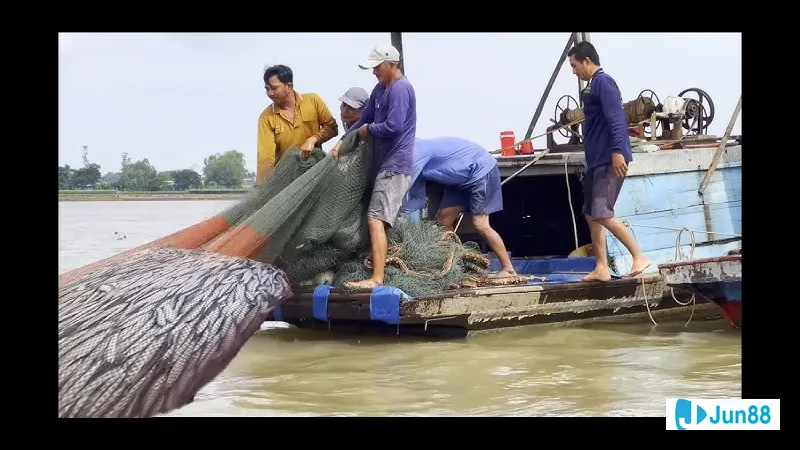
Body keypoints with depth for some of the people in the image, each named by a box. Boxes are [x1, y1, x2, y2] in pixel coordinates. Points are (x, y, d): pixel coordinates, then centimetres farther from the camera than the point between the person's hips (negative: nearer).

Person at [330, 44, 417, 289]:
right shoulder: (380, 89, 15)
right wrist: (342, 142, 8)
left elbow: (393, 126, -24)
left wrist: (368, 129, -7)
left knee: (375, 219, -17)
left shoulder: (400, 89, -15)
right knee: (382, 219, 13)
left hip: (395, 165, -10)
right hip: (384, 163, 10)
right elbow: (364, 120, 19)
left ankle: (377, 278, -22)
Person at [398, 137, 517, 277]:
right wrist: (398, 214, -16)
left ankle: (508, 270, -4)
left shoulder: (416, 150, -25)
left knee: (480, 224, -13)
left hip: (481, 168, -10)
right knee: (443, 221, 2)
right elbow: (417, 199, 1)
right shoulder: (415, 166, 5)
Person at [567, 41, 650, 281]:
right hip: (597, 160, 10)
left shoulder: (603, 82, -11)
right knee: (591, 215, 9)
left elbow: (616, 118, -21)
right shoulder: (591, 86, 19)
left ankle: (639, 257, -7)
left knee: (602, 214, -15)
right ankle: (601, 268, 11)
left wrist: (617, 151, -28)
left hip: (609, 160, -10)